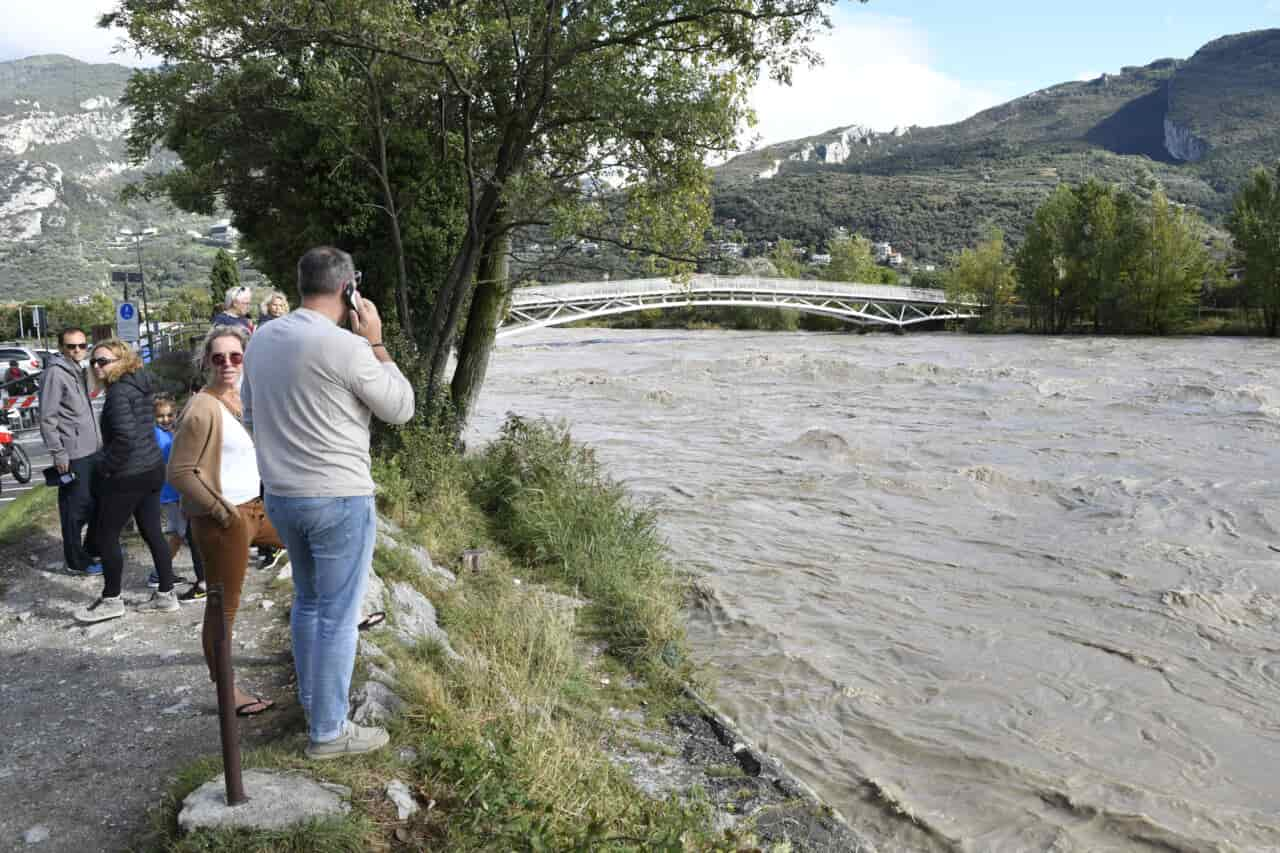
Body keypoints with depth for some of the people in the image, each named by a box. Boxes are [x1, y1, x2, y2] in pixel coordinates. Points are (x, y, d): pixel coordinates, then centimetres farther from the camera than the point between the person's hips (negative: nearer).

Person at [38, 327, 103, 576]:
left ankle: (94, 550, 32)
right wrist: (58, 453, -17)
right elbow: (48, 418, -15)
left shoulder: (78, 370, 13)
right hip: (73, 455, -9)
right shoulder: (55, 373, -13)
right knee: (76, 509, 0)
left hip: (92, 450, 9)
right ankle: (77, 561, 10)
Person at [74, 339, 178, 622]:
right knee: (152, 532, 14)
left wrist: (105, 468, -15)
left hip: (128, 476, -9)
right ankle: (166, 594, 20)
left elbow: (125, 438, -26)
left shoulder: (119, 392, -17)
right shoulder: (141, 385, 10)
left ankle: (111, 601, 14)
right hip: (152, 468, 9)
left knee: (107, 536, 4)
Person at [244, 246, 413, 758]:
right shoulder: (346, 347, -19)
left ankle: (311, 700, 37)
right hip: (339, 499, -8)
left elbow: (250, 414, 16)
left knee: (307, 600, 23)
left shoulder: (262, 338, 4)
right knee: (338, 615, 4)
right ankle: (328, 732, 13)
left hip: (280, 495, 8)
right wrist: (375, 343, -3)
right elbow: (401, 408, -8)